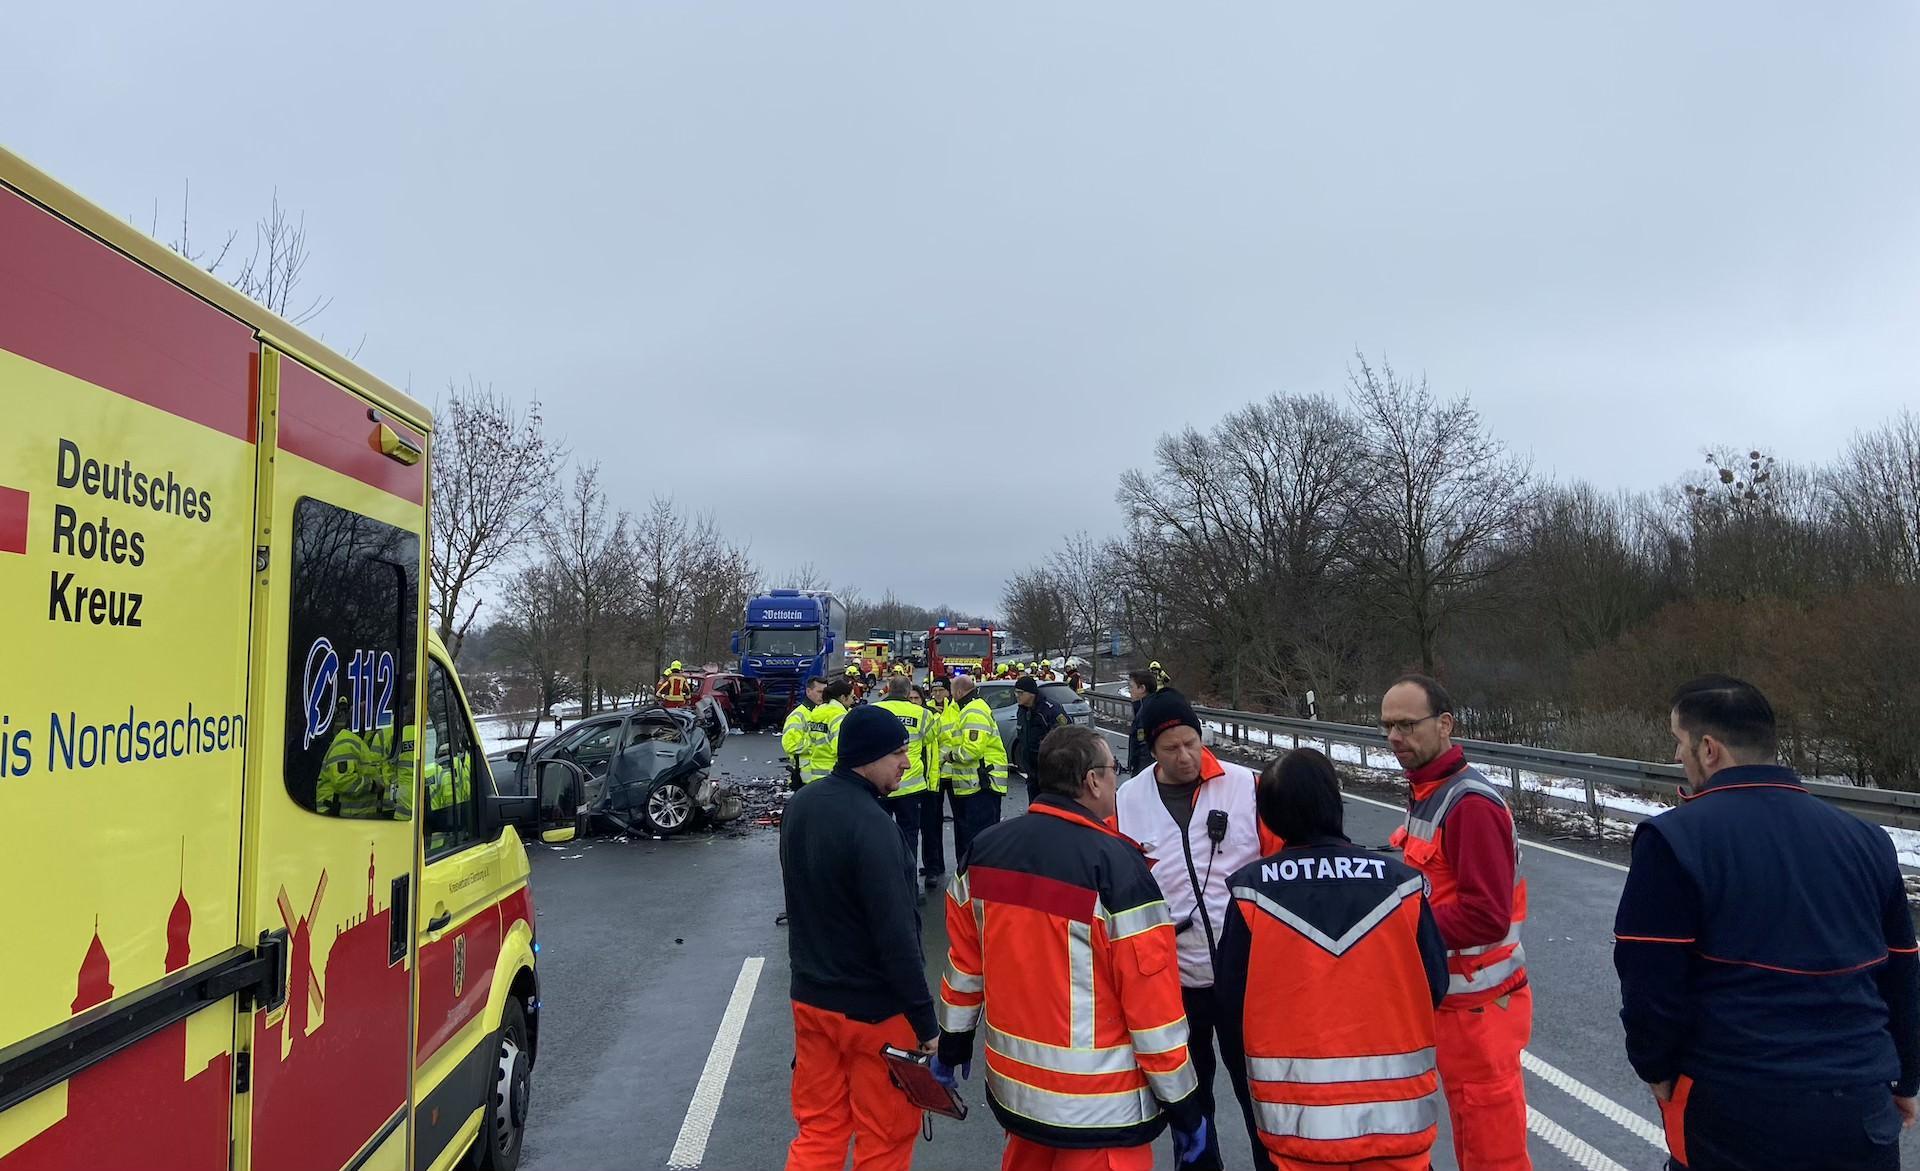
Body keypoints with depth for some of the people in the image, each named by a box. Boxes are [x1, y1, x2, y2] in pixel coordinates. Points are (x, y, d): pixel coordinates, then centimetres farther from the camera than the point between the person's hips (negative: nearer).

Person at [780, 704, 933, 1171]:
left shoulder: (801, 805, 2)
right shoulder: (871, 825, -25)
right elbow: (897, 936, -25)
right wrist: (926, 1024, -18)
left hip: (810, 997, 8)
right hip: (873, 1009, -8)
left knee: (818, 1131, 18)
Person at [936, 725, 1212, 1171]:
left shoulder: (984, 849, -3)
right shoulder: (1114, 863, -21)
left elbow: (964, 962, 8)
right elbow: (1151, 993, -18)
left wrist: (953, 1041, 22)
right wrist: (1184, 1105, -8)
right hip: (1100, 1107, -6)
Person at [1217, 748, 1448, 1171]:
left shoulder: (1252, 891, -12)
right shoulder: (1399, 883, -10)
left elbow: (1231, 1003, -5)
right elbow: (1434, 988, -1)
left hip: (1298, 1118, 0)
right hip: (1396, 1114, 1)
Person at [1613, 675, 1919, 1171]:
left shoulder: (1673, 839, -14)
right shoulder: (1866, 839, 4)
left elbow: (1649, 983, -14)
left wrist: (1655, 1067, 4)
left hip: (1734, 1112, -4)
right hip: (1862, 1110, 4)